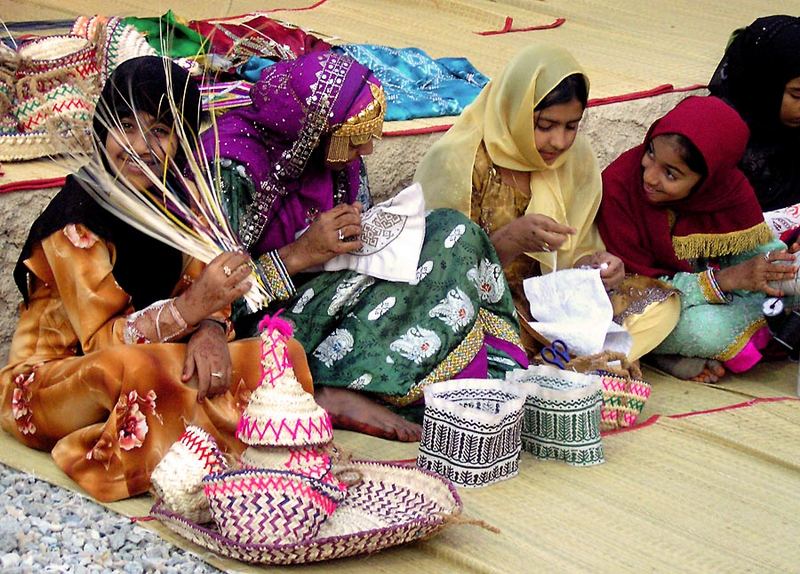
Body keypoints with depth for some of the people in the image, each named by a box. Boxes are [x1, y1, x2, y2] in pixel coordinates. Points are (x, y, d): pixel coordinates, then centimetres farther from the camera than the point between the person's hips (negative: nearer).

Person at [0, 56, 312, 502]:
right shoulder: (76, 219, -19)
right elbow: (102, 340, -20)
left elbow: (203, 295, -2)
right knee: (135, 367, -39)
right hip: (55, 378, -6)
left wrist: (210, 328, -27)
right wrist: (189, 309, -36)